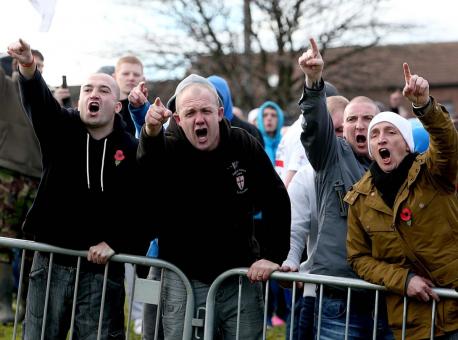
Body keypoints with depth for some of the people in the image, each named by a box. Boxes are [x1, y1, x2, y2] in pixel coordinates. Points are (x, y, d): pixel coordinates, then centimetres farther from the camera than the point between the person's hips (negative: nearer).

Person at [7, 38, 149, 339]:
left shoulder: (132, 150, 0)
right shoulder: (62, 128, 2)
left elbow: (143, 207, -3)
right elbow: (38, 100, -19)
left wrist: (114, 243, -15)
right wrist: (28, 68, -40)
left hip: (103, 266, -1)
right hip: (52, 260, 1)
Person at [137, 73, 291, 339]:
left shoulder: (245, 145, -3)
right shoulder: (168, 148, -9)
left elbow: (277, 201, 2)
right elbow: (147, 167, -35)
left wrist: (273, 256, -5)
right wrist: (151, 132, -56)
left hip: (241, 276, 2)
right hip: (185, 278, -2)